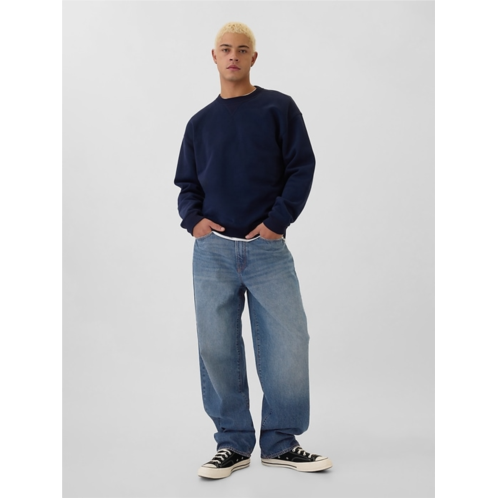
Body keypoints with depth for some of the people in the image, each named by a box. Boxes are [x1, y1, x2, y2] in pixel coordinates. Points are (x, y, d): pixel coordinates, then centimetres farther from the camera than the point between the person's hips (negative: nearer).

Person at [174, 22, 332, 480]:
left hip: (268, 249, -2)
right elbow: (187, 184, 18)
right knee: (217, 348, 2)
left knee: (289, 344, -5)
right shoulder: (200, 122, 15)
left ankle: (281, 442, 12)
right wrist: (193, 218, -2)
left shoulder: (279, 108, 6)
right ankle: (234, 442, 15)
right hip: (213, 252, 2)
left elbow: (302, 168, 1)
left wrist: (277, 221, -10)